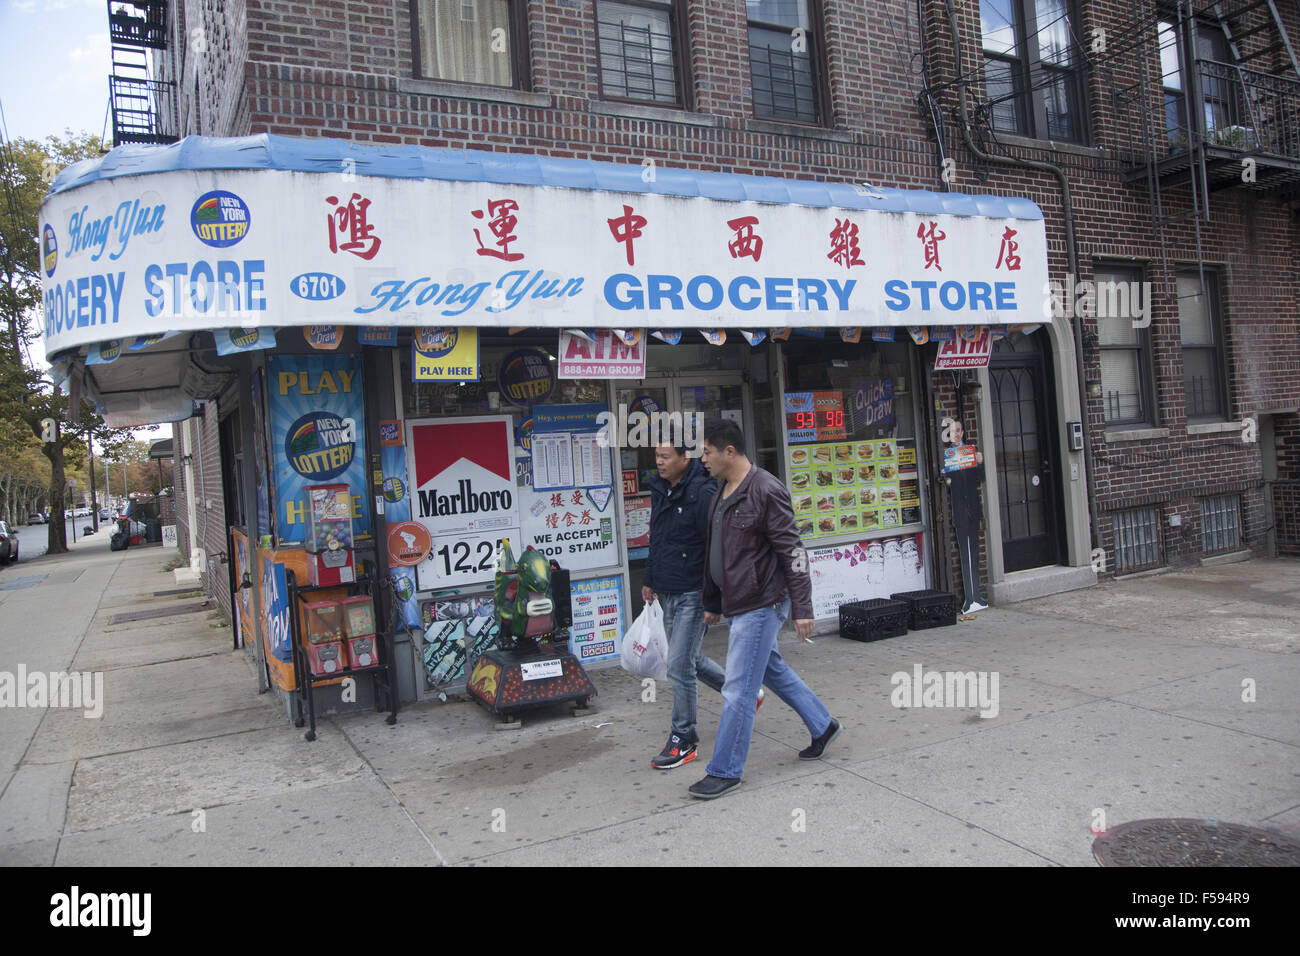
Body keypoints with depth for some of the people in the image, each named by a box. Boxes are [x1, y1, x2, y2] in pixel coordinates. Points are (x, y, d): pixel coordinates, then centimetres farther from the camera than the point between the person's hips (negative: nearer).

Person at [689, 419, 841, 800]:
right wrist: (713, 604, 22)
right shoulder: (723, 493, 12)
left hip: (761, 604, -10)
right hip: (736, 604, 10)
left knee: (738, 690, -4)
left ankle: (725, 771, 8)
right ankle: (823, 725, 40)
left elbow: (792, 551, -17)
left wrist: (802, 608, -18)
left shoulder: (767, 491, -17)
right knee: (773, 671, 22)